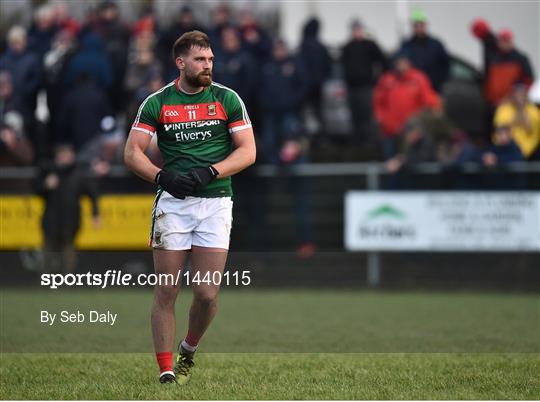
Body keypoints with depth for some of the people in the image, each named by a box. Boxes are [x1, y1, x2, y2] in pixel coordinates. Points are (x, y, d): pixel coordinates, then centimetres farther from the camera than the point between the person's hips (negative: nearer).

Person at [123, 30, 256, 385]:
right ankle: (166, 372, 4)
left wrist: (208, 173, -14)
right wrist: (162, 176, -16)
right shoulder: (157, 103, 4)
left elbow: (248, 151, 1)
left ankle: (188, 352, 22)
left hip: (215, 201, 0)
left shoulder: (227, 99, 5)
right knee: (166, 293, -3)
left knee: (208, 295, -5)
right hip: (172, 201, 0)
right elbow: (132, 152, 2)